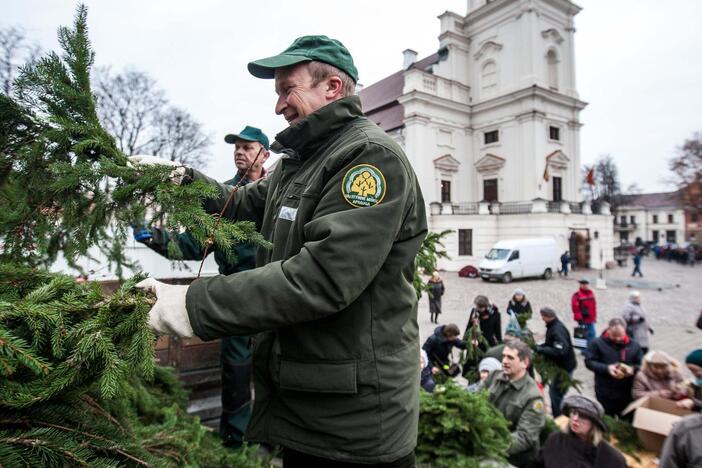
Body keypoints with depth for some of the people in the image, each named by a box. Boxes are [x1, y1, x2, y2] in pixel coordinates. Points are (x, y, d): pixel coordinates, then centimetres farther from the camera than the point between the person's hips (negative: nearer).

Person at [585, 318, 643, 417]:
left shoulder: (634, 345, 2)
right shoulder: (597, 343, -8)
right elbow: (589, 361, -9)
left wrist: (633, 369, -15)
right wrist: (607, 368, -23)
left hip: (627, 393, 3)